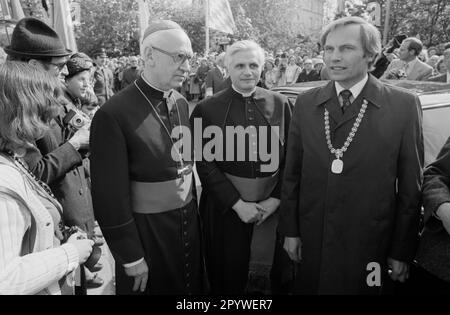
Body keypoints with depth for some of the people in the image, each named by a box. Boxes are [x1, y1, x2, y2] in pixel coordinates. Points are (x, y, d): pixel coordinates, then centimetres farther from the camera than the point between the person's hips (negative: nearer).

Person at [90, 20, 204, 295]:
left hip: (188, 220, 6)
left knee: (191, 285, 22)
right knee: (154, 286, 16)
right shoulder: (114, 114, -19)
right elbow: (110, 194, -17)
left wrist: (192, 208, 10)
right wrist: (131, 257, -11)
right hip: (145, 229, -5)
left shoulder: (182, 104, 1)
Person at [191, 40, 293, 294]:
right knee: (227, 275, 14)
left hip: (272, 205, 2)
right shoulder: (207, 109, -5)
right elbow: (205, 164, -7)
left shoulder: (281, 104, 2)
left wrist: (275, 199, -6)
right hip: (226, 207, -2)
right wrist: (237, 204, -11)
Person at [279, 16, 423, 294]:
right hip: (312, 240, 3)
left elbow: (410, 187, -4)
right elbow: (292, 173, 3)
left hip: (368, 244, -2)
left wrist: (402, 251, -2)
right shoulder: (306, 103, 1)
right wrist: (290, 230, 3)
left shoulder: (404, 105, -7)